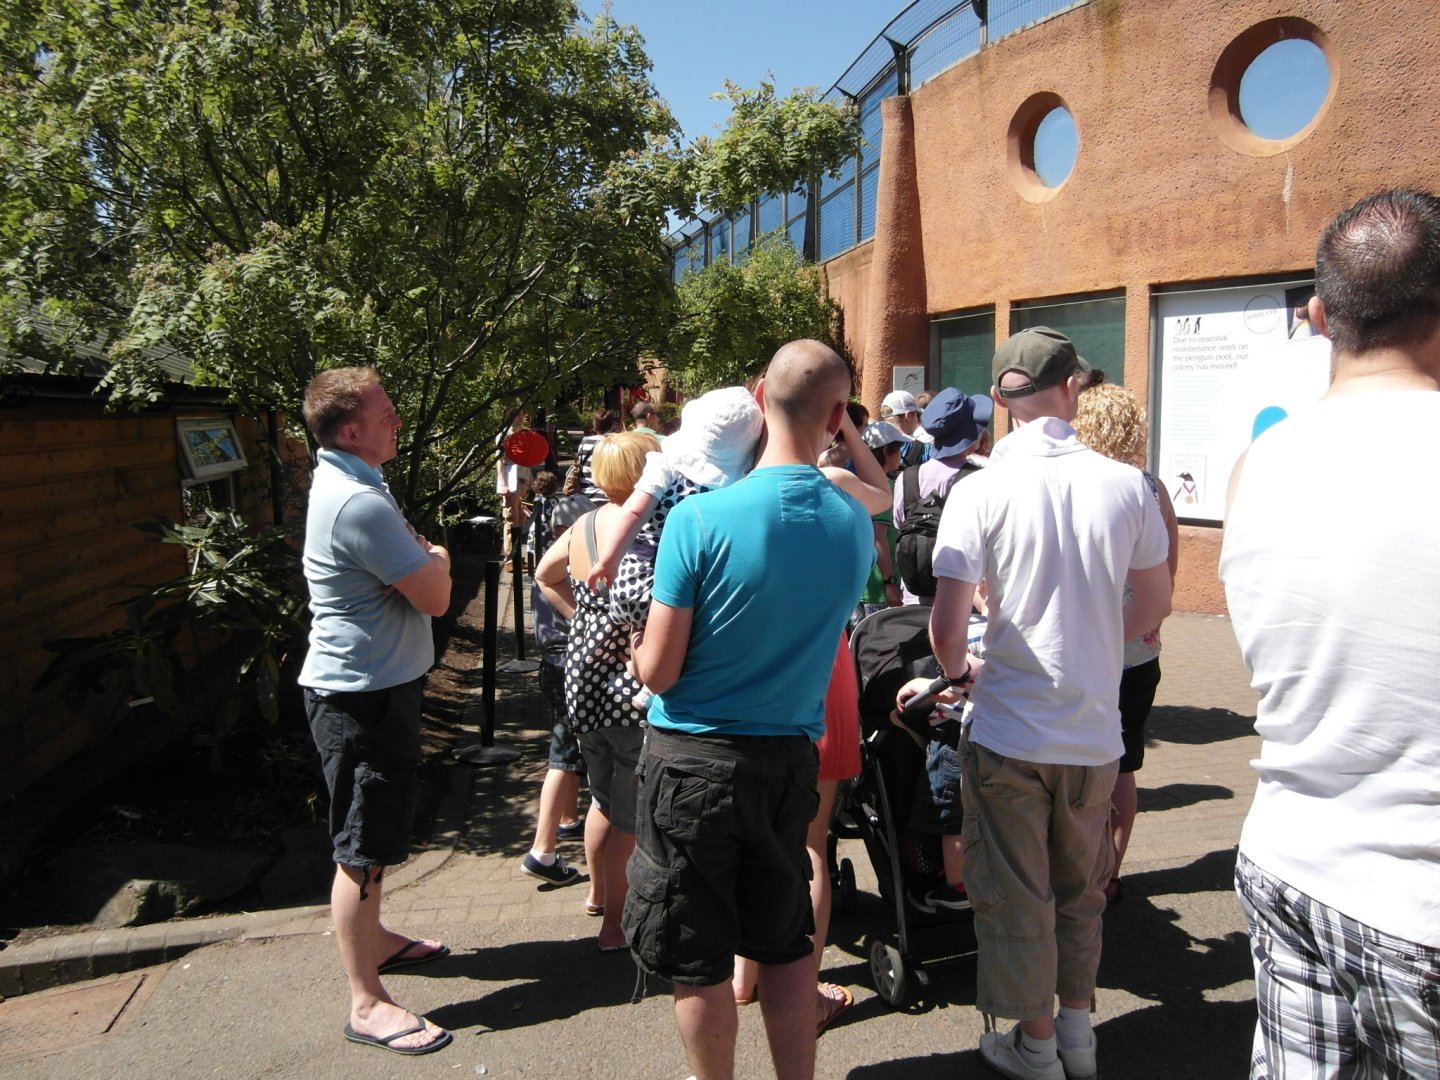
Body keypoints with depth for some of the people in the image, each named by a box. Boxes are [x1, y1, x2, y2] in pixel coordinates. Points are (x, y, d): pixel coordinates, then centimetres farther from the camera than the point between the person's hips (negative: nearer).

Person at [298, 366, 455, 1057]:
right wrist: (434, 561, -2)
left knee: (375, 831, 23)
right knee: (363, 846, -2)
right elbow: (437, 598, -20)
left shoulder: (344, 484, 10)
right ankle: (367, 1004, 9)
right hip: (362, 693, -11)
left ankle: (373, 939, 41)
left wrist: (427, 559, -5)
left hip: (373, 683, 11)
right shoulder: (359, 502, -24)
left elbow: (427, 566, 14)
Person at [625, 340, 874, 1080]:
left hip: (694, 759, -4)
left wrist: (637, 643, 5)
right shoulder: (854, 524, -4)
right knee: (786, 945, 20)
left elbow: (658, 671, -15)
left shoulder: (699, 518, -18)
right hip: (792, 755, 4)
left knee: (698, 961, 14)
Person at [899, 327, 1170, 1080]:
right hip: (1095, 729, 4)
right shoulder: (1126, 484, -5)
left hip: (1009, 730, -3)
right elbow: (1155, 601, 8)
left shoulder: (983, 489, -14)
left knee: (1015, 898, 14)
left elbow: (946, 628, -17)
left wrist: (959, 671, 4)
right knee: (1081, 891, 23)